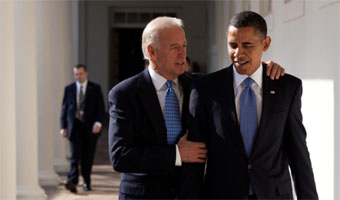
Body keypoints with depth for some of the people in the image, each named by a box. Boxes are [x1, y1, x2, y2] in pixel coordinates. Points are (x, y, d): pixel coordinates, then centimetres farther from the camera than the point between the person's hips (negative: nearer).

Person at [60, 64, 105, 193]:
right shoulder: (69, 89, 9)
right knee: (75, 155, -11)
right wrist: (63, 126, 2)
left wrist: (98, 123, -13)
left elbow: (101, 107, 2)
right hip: (75, 127, 0)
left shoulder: (95, 89, 5)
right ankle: (72, 182, -17)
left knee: (88, 157, 5)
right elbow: (64, 108, 9)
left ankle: (87, 182, 17)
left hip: (90, 128, 0)